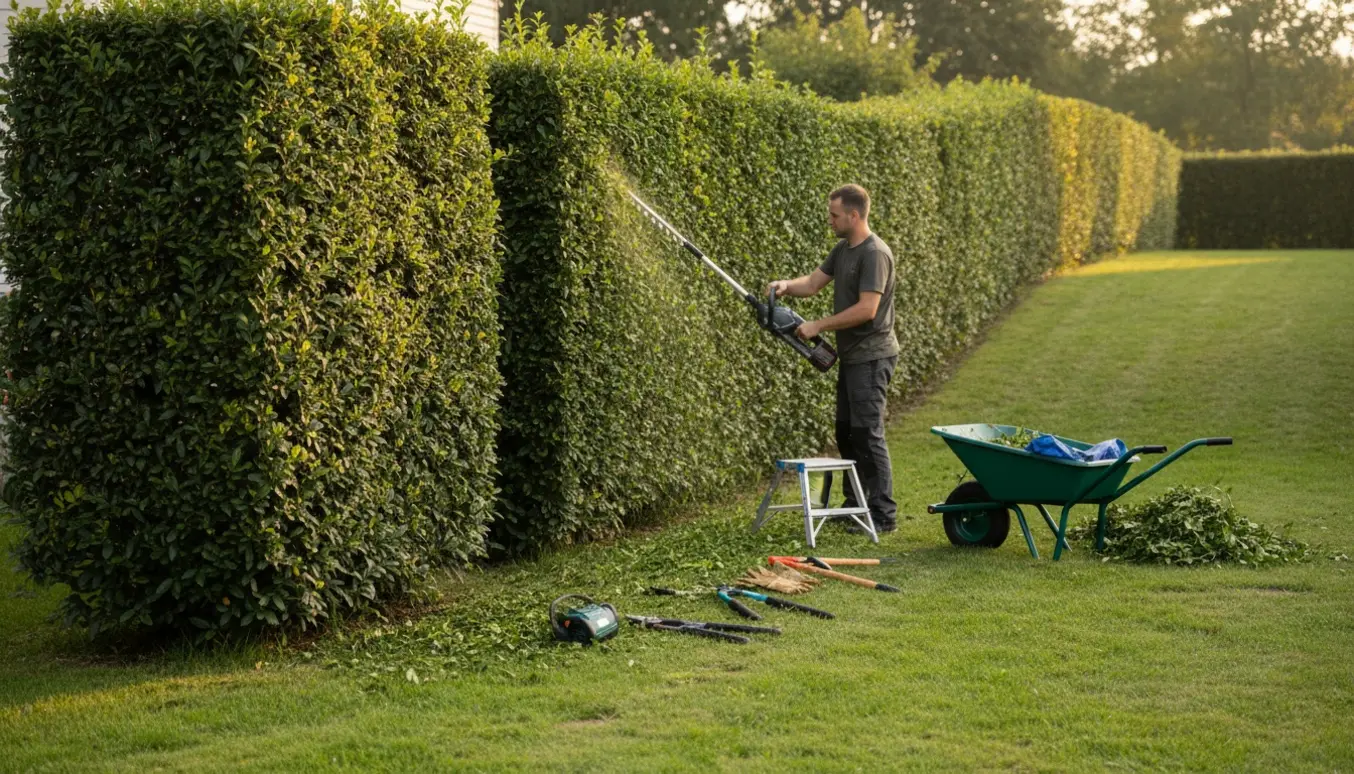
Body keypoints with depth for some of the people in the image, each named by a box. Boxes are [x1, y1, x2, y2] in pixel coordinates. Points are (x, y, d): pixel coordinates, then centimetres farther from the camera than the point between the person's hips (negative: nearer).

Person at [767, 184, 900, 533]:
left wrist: (819, 326, -20)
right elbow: (814, 282, 17)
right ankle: (855, 504, 25)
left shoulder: (875, 254, -18)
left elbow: (866, 309, -24)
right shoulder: (843, 250, 12)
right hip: (851, 356, 10)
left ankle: (884, 515, -7)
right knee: (846, 432, 15)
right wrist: (787, 286, -4)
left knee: (868, 434, -10)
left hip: (871, 357, -10)